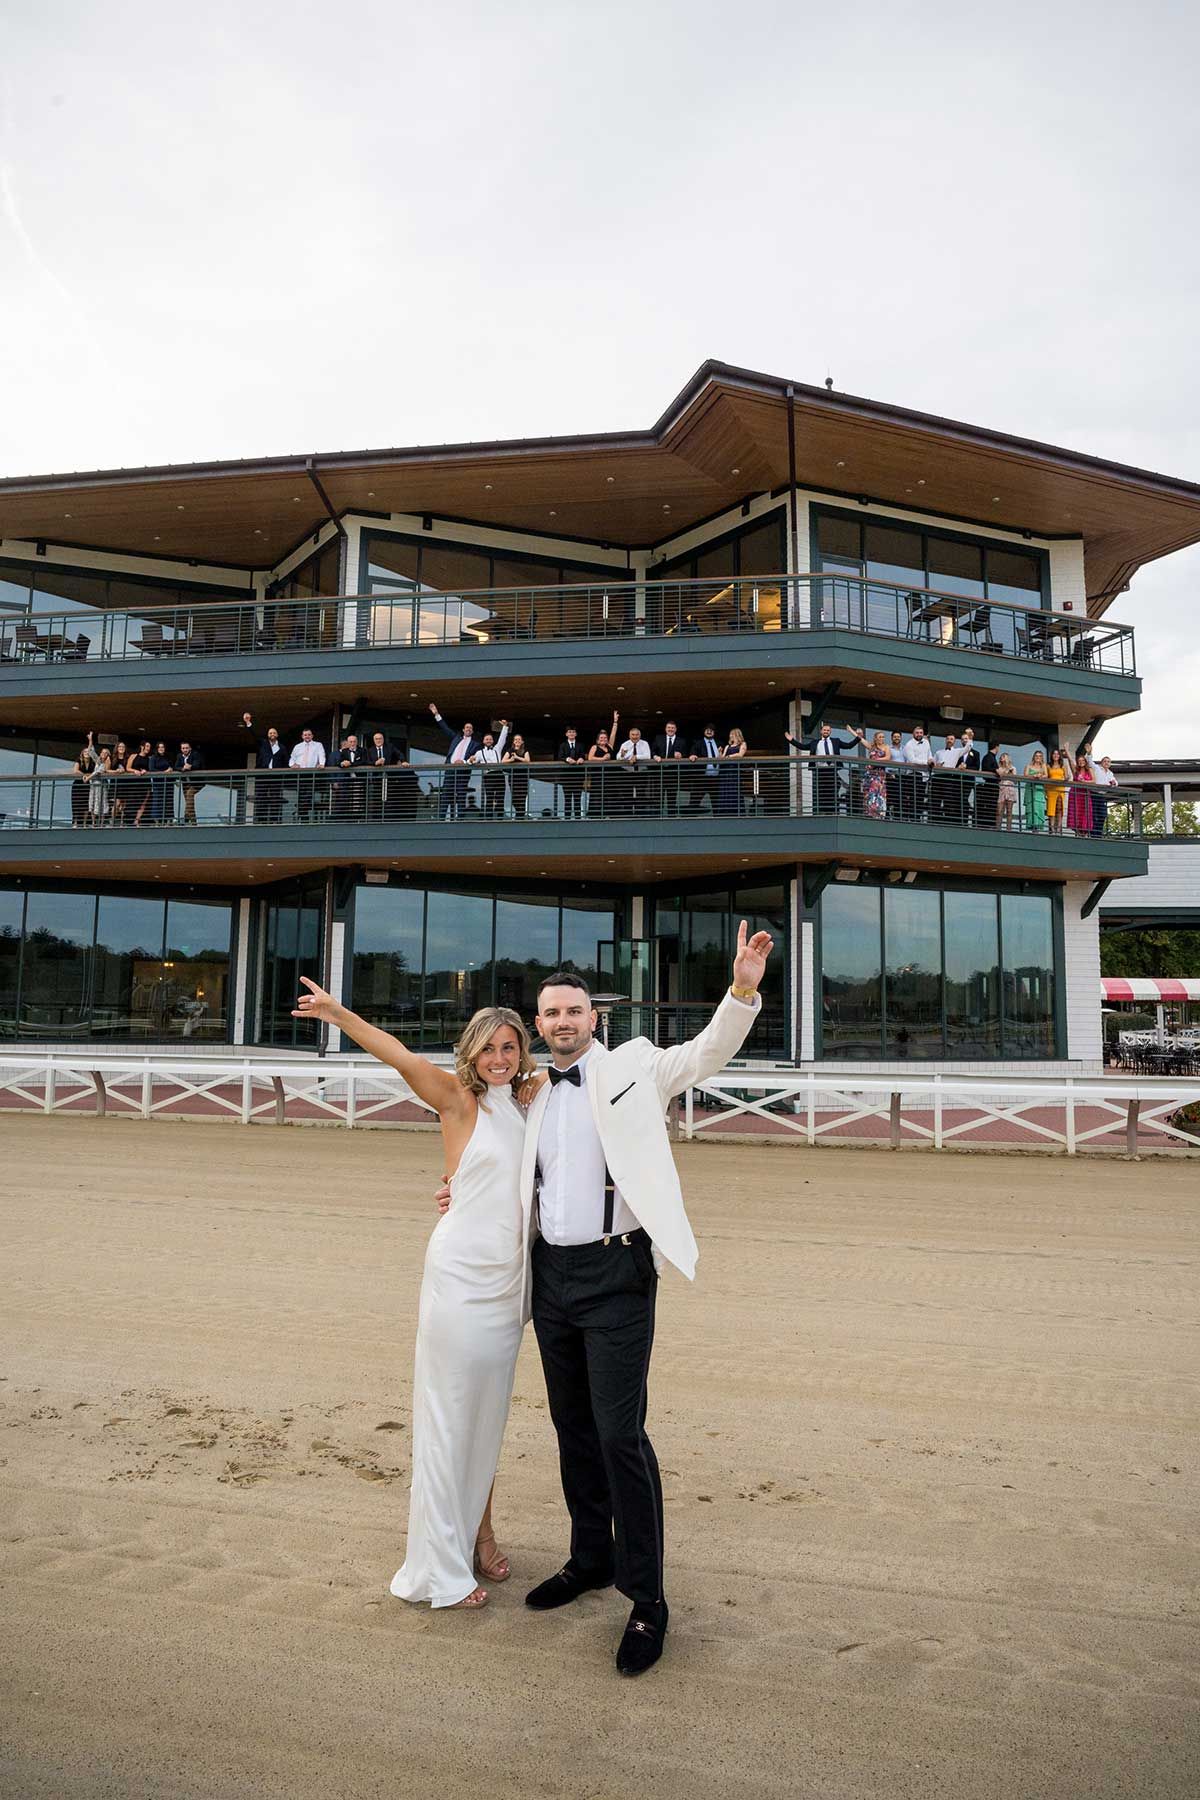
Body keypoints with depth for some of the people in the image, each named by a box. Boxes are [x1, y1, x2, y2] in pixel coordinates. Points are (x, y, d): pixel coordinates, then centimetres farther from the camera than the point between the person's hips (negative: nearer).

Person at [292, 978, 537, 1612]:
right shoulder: (460, 1100, -6)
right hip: (460, 1270, -6)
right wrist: (339, 1014, -32)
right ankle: (440, 1567, 12)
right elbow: (405, 1059, -19)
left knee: (488, 1415, 15)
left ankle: (478, 1534, 30)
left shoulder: (524, 1108, 11)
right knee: (448, 1415, 1)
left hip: (508, 1280, 6)